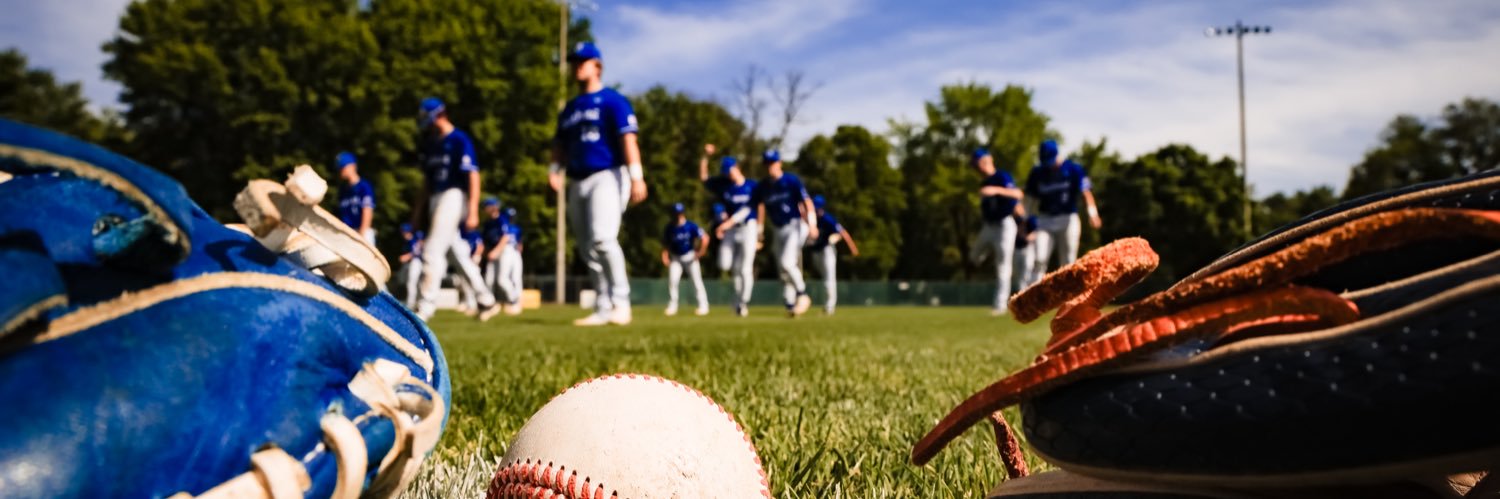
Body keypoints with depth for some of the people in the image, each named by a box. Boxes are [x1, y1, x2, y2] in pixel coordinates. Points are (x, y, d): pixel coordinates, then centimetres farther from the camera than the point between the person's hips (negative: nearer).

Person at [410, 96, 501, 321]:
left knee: (433, 251, -11)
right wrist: (418, 210, 19)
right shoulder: (429, 143, 14)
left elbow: (473, 176, -15)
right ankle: (486, 301, 18)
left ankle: (425, 308, -9)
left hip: (454, 196, -8)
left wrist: (473, 212, -21)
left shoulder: (459, 140, -10)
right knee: (455, 251, 10)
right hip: (435, 199, 8)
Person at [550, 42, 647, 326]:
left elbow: (628, 138, -12)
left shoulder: (612, 100, -1)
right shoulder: (570, 108, 20)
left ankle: (620, 301, -16)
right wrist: (555, 169, 2)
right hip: (578, 183, 8)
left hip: (608, 176, -8)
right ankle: (603, 309, 11)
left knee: (602, 238, -24)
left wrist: (636, 176, -22)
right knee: (587, 250, 5)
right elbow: (561, 144, 21)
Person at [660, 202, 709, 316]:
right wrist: (665, 255, -12)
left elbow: (705, 238, -14)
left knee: (696, 280, -1)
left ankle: (703, 306, 6)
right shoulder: (669, 228, -11)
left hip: (690, 256, -2)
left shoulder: (690, 226, -18)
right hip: (675, 257, 2)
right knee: (672, 280, -10)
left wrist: (700, 252, -13)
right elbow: (665, 243, 0)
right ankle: (672, 306, 3)